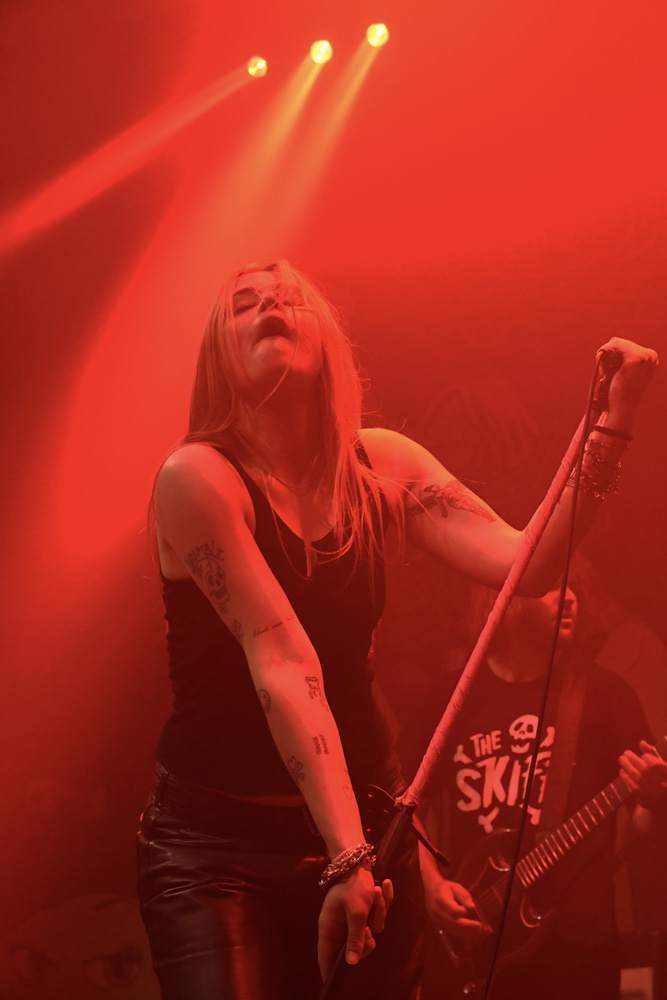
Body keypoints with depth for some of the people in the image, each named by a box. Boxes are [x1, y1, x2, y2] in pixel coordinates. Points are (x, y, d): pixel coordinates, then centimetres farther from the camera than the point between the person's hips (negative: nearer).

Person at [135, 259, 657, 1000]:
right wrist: (347, 855, -28)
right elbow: (282, 663, -23)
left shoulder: (379, 465, 2)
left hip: (362, 815, 5)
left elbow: (525, 562, -8)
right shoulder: (197, 478, -14)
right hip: (214, 841, -4)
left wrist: (613, 416, -16)